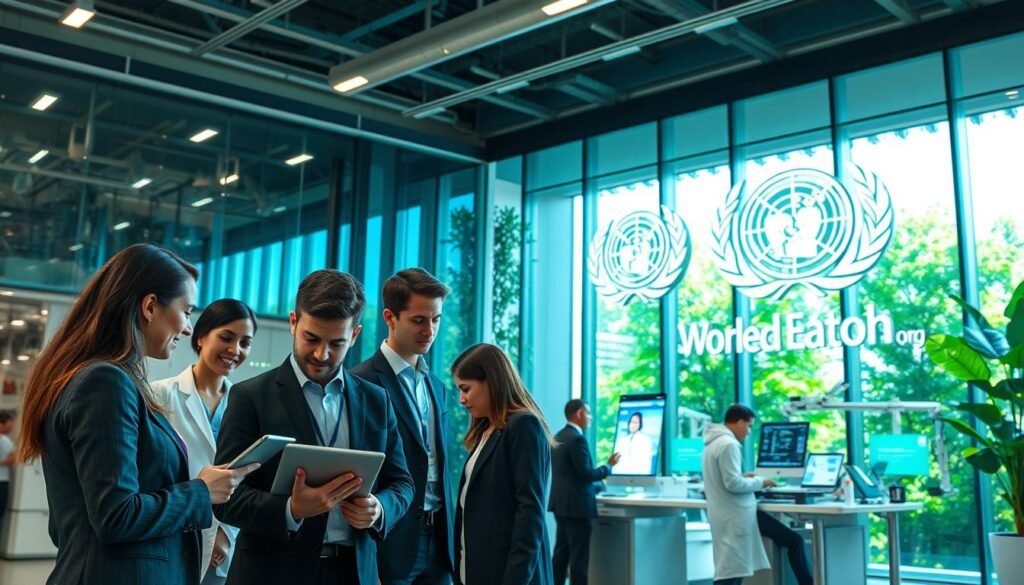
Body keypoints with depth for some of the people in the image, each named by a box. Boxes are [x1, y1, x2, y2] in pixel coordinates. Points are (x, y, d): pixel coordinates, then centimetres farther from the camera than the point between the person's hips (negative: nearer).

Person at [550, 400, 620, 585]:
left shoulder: (558, 437, 12)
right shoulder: (577, 439, -18)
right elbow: (586, 474, -19)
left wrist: (596, 487, 25)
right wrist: (609, 465, -5)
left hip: (561, 503, 9)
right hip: (576, 505, -9)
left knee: (561, 552, 13)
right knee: (579, 556, -3)